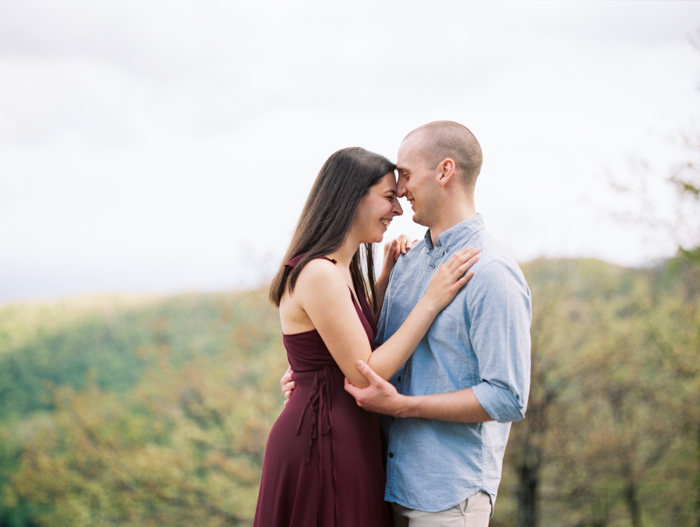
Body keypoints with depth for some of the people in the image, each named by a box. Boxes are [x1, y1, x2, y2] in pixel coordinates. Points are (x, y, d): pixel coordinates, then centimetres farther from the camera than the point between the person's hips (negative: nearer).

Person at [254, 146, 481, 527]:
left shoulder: (341, 270, 10)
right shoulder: (319, 275, -20)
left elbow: (365, 335, 20)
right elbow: (365, 375, -19)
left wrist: (388, 275, 9)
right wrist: (430, 301, -18)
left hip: (344, 441, 10)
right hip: (319, 445, -10)